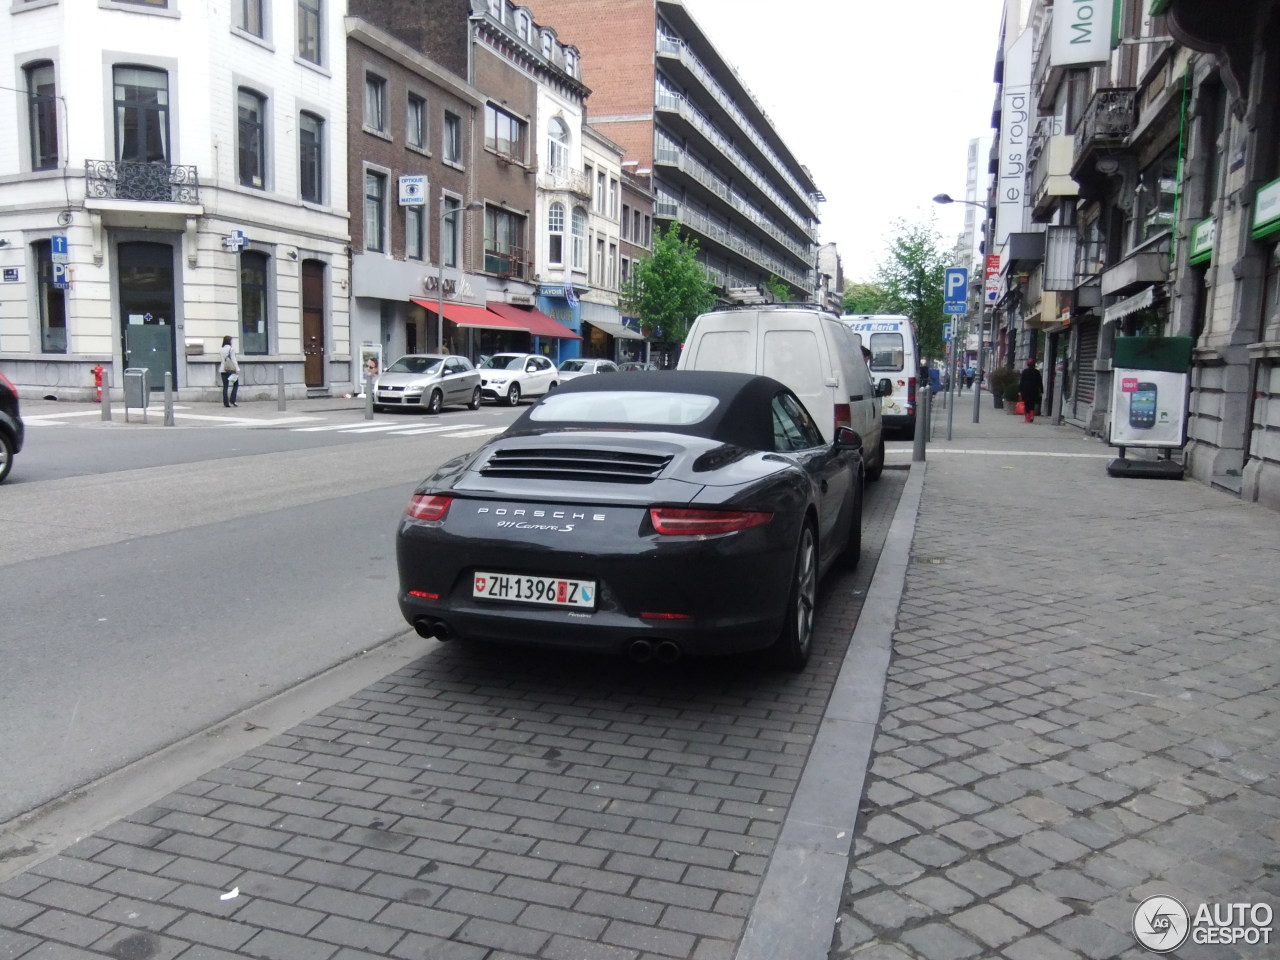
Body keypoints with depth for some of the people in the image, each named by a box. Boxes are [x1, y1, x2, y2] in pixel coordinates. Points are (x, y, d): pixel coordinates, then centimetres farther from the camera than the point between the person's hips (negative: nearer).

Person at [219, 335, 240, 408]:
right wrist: (237, 369, -12)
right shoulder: (231, 348, -6)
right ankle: (232, 401, -5)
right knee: (236, 385, 6)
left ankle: (225, 403, 2)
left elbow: (222, 360, 8)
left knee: (225, 386, 5)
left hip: (223, 370, 5)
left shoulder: (222, 349, 7)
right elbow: (233, 359, -11)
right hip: (231, 369, -5)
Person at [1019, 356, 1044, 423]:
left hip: (1025, 391, -1)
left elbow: (1021, 382, -3)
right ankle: (1032, 417, -7)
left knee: (1027, 405, 4)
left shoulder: (1024, 372, -2)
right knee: (1032, 405, 10)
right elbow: (1040, 383, 2)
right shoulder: (1037, 372, 1)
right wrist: (1041, 391, 6)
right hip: (1034, 391, 1)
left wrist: (1019, 391, -1)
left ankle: (1028, 418, 1)